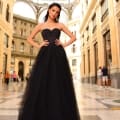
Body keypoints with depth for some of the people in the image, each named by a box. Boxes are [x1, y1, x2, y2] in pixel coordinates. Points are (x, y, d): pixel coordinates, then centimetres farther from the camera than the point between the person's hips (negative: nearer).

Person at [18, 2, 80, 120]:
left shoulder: (60, 25, 14)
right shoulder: (41, 25, 15)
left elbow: (73, 37, 14)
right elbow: (29, 38, 17)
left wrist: (64, 44, 0)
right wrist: (38, 45, 1)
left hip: (58, 55, 0)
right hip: (44, 55, 0)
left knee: (58, 84, -3)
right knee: (41, 83, -5)